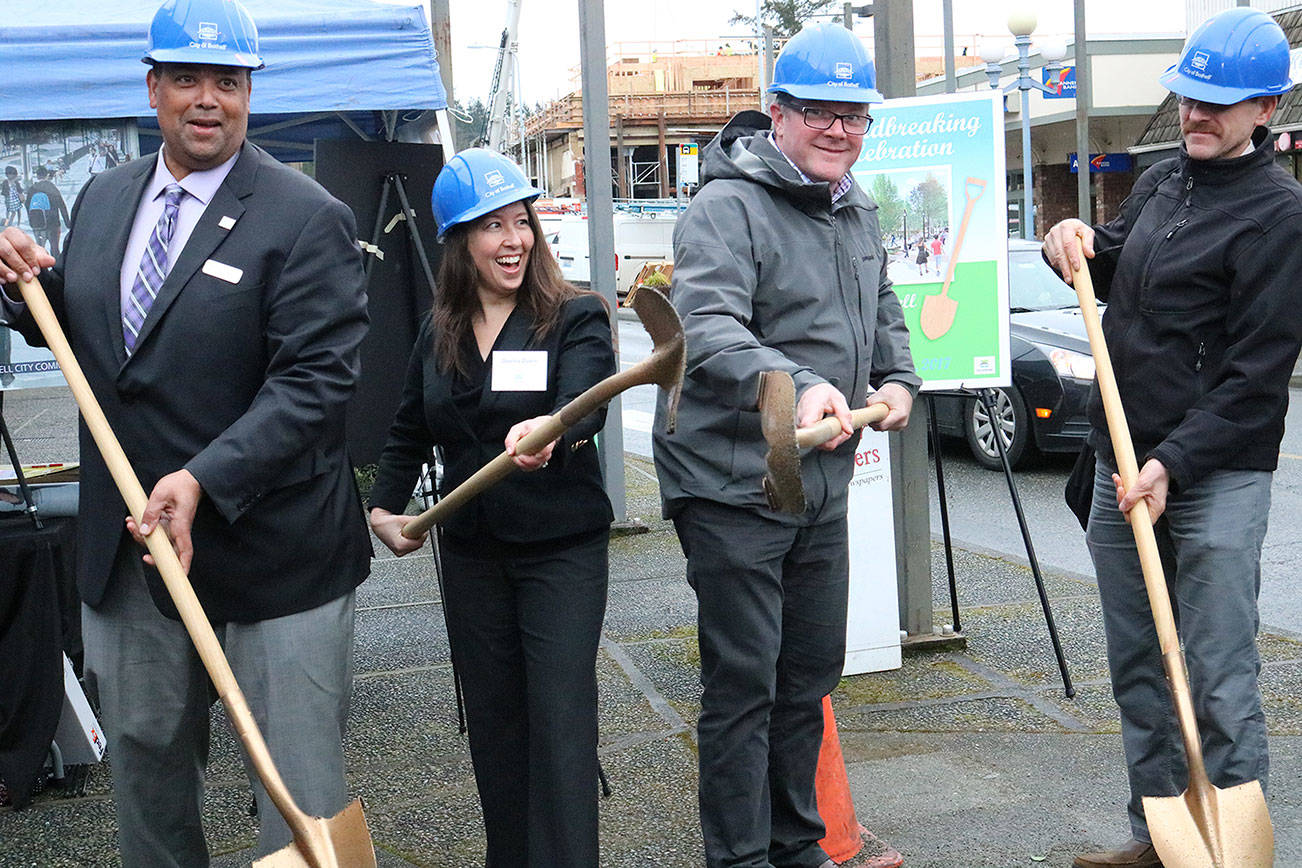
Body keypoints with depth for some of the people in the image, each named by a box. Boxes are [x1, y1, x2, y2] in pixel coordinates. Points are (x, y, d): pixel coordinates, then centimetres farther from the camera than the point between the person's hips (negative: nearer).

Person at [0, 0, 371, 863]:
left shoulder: (307, 218, -12)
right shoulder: (103, 199, 8)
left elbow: (315, 379, -19)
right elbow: (76, 333, 20)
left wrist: (205, 481, -28)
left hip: (271, 544, -5)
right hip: (126, 540, 6)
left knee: (299, 779, 3)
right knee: (144, 753, 19)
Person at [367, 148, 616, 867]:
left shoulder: (576, 317, -7)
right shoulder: (439, 334, 8)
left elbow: (585, 402, -26)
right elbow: (409, 433, 19)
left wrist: (549, 430, -47)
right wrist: (384, 505, 7)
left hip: (562, 546, -5)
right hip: (472, 551, 5)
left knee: (559, 719, -7)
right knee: (492, 720, 12)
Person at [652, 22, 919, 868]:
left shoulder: (857, 211, 14)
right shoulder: (727, 209, -15)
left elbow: (883, 308, 30)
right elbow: (709, 330, -30)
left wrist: (898, 378, 11)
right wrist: (796, 386, -46)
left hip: (823, 484, 9)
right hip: (732, 487, -8)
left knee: (812, 673, 17)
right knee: (744, 685, -2)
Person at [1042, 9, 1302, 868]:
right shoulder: (1162, 182, 13)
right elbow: (1115, 273, 29)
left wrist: (1173, 463, -20)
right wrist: (1075, 243, 6)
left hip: (1216, 475, -8)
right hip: (1123, 463, 8)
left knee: (1220, 676, -5)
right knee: (1137, 665, 14)